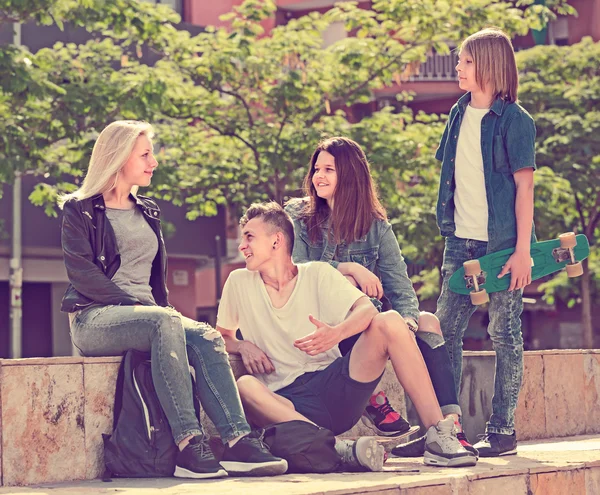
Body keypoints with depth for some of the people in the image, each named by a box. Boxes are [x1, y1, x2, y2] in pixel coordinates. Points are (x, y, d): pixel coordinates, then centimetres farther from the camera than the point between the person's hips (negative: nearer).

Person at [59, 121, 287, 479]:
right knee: (165, 323, -36)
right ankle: (189, 446, -44)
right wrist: (136, 304, -19)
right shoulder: (81, 211, 3)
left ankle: (239, 442, -39)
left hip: (147, 313, 6)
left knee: (206, 337, -25)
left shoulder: (148, 212, 23)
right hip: (94, 319, -6)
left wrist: (163, 306, 5)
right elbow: (82, 273, -10)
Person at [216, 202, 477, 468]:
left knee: (389, 321, -19)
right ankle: (337, 447, -49)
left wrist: (337, 333, -27)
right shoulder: (239, 283, 12)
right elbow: (222, 337, 21)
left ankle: (438, 434, -25)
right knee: (244, 387, -35)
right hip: (286, 403, -1)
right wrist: (242, 346, -3)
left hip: (336, 386, 1)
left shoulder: (318, 273, 9)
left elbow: (367, 309, -5)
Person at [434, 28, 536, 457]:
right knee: (445, 329, 5)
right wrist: (450, 228, 11)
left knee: (505, 334, 0)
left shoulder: (514, 120, -8)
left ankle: (503, 430, 6)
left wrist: (522, 251, -14)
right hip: (461, 241, 6)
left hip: (502, 243, -6)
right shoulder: (460, 114, 10)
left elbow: (524, 187, -10)